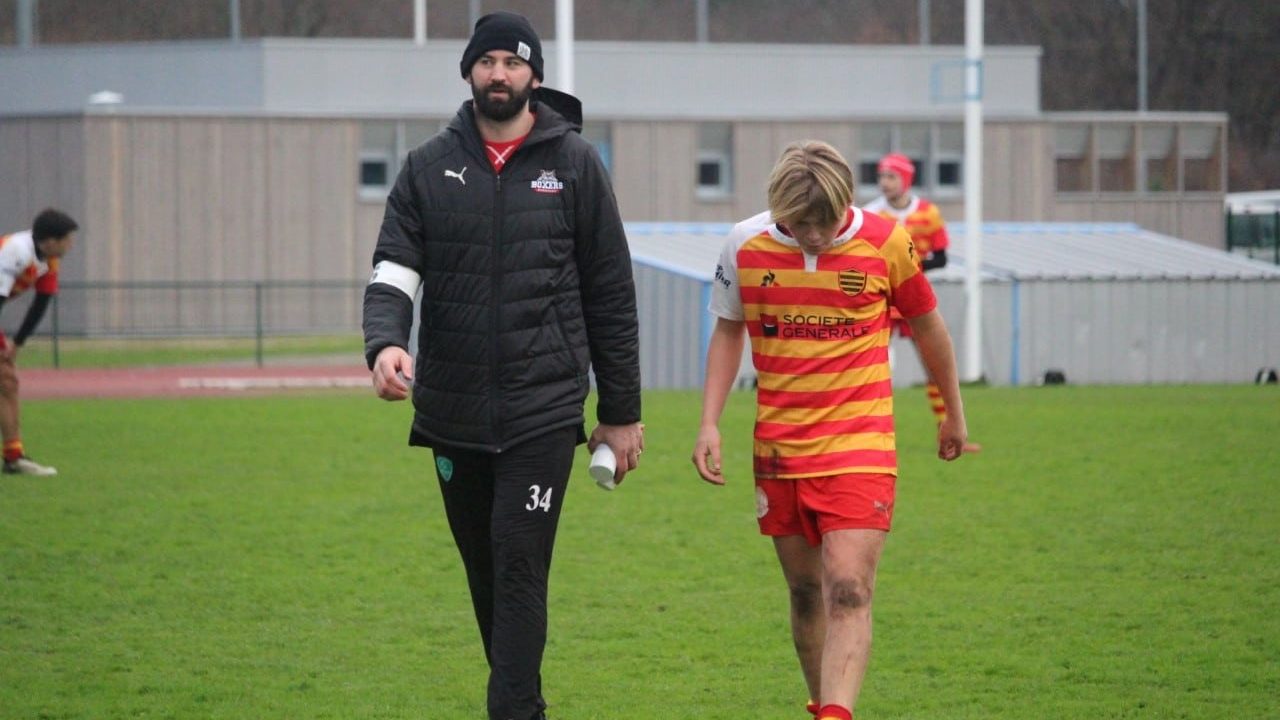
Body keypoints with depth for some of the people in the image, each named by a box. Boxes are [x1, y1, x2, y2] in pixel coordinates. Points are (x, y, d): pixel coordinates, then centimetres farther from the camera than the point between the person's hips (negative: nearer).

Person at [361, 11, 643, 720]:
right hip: (453, 413, 3)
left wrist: (621, 411, 5)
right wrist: (384, 343, -24)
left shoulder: (574, 164, 3)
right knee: (485, 575, 12)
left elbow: (611, 295, 5)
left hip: (543, 409, -3)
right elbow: (393, 271, -2)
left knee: (518, 571, -13)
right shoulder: (428, 167, 7)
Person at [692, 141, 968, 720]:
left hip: (859, 446, -3)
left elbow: (927, 326, 9)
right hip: (778, 449, 3)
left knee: (848, 591, -16)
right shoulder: (746, 245, -3)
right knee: (805, 591, 12)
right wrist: (709, 423, 4)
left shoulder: (886, 243, -8)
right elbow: (728, 331, 13)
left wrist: (954, 413, 20)